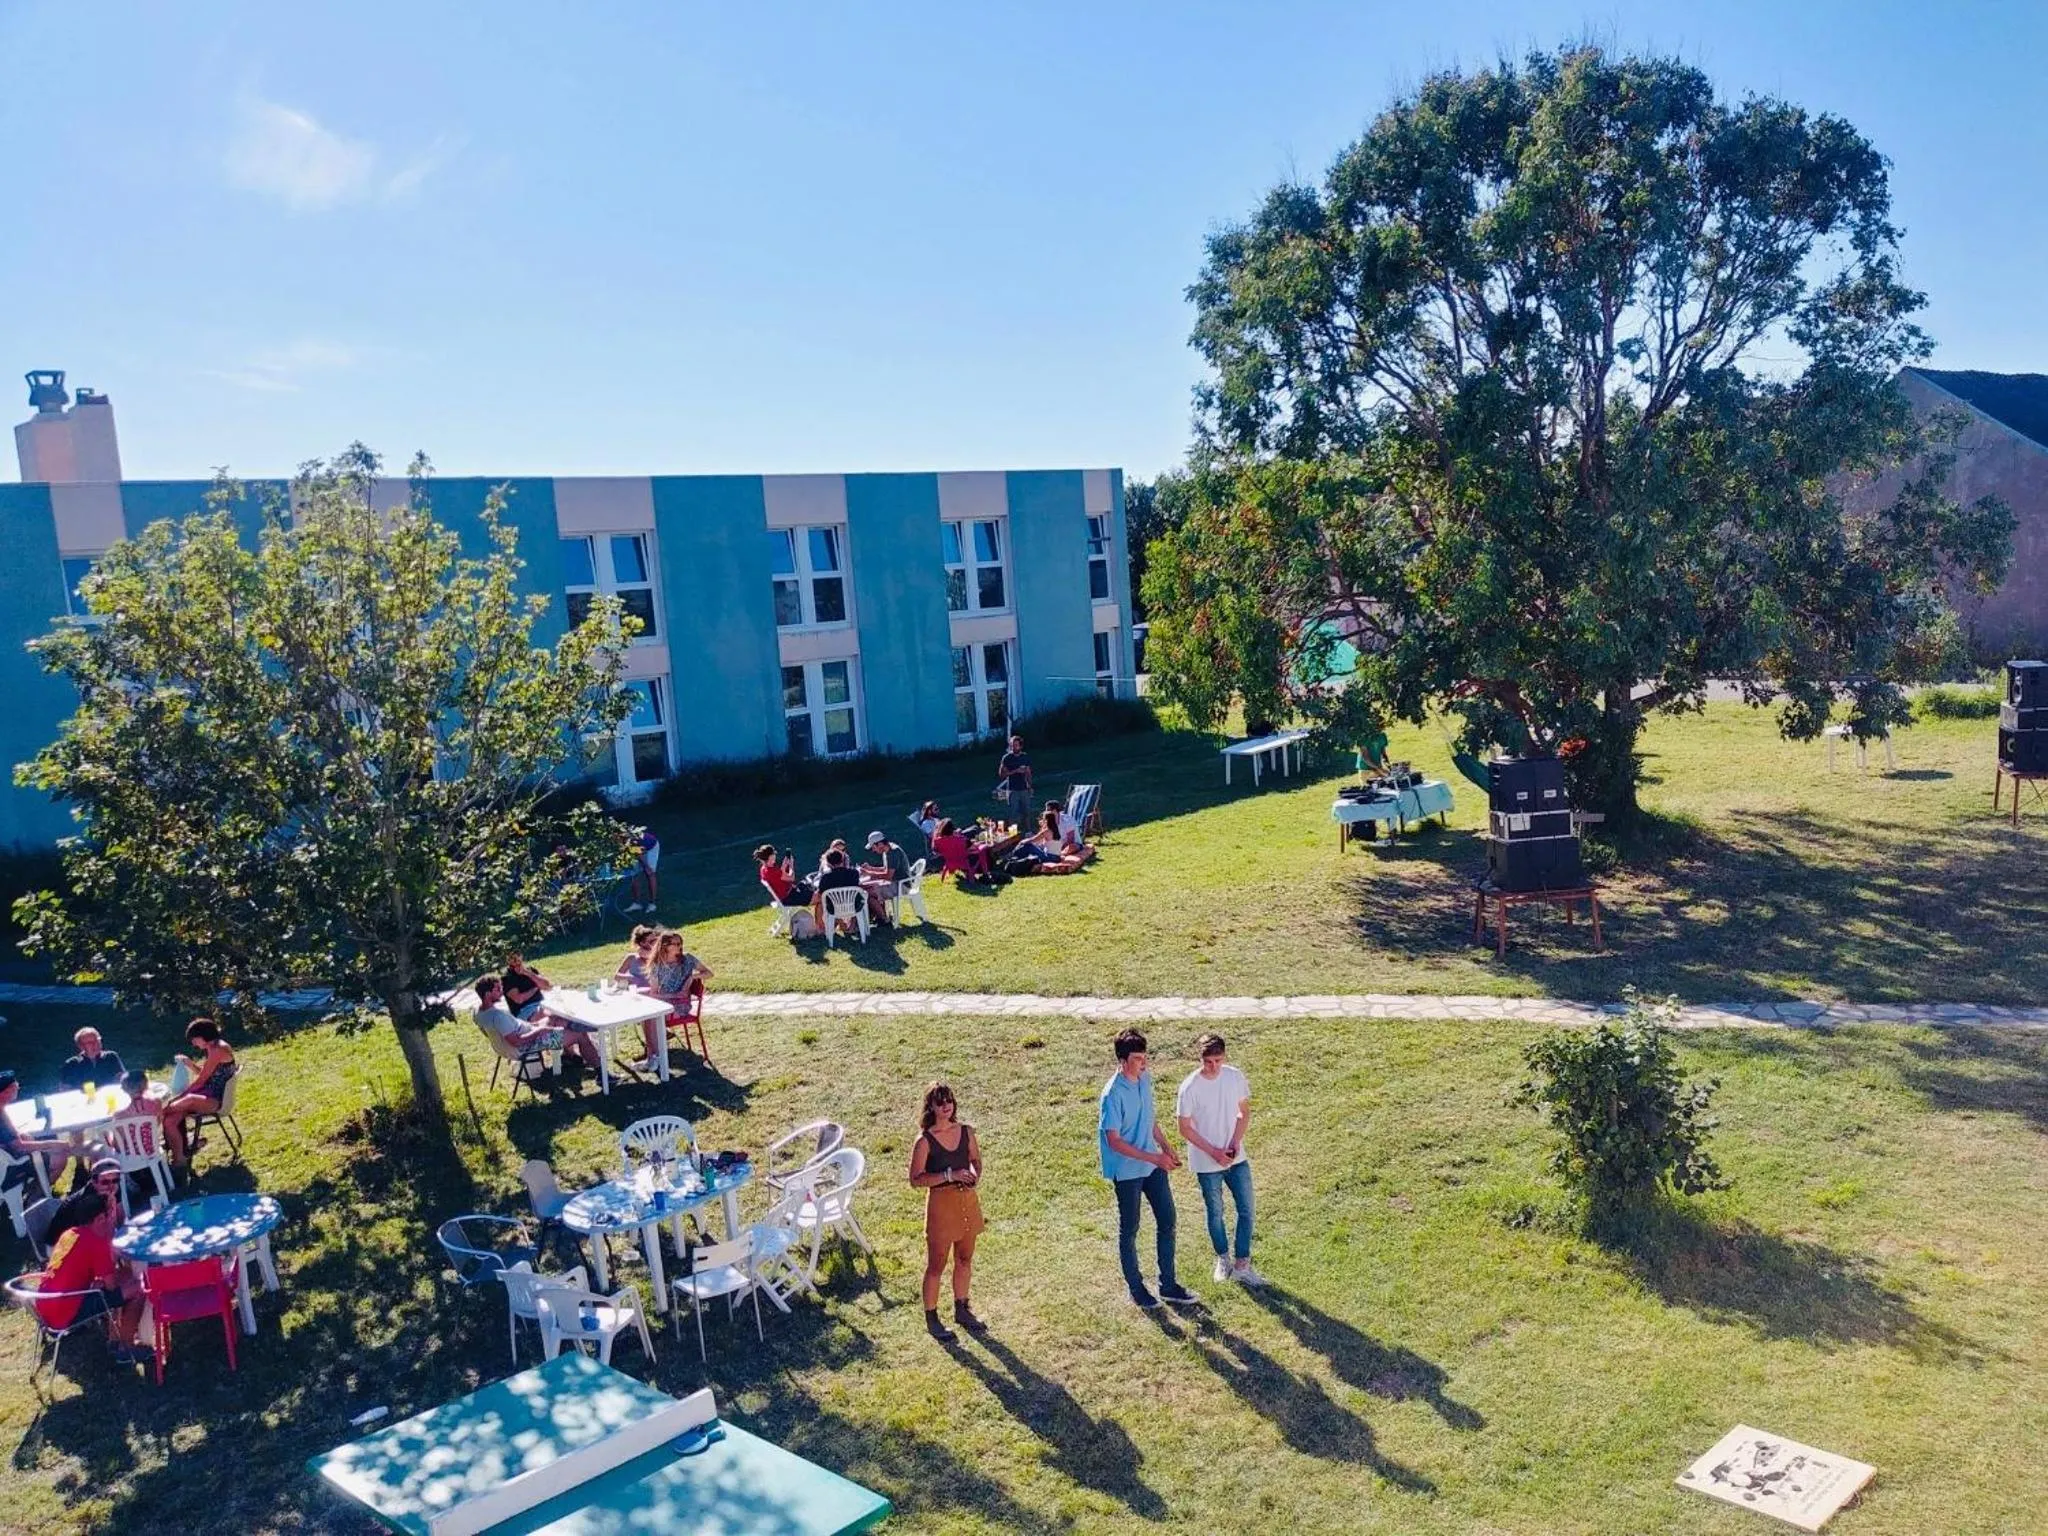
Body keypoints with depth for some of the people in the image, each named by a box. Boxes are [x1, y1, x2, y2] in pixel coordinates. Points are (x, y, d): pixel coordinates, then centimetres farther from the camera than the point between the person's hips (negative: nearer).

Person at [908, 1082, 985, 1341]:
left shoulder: (966, 1132, -1)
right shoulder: (925, 1142, -15)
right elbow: (915, 1179, -15)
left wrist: (975, 1174, -9)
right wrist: (949, 1176, -23)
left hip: (967, 1200, 5)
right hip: (941, 1203, -5)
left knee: (965, 1260, 18)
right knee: (936, 1265, 7)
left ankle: (961, 1310, 37)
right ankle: (931, 1319, 22)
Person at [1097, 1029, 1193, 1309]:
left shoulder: (1145, 1079, -1)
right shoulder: (1113, 1094, -25)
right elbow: (1114, 1141, -22)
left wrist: (1166, 1146, 9)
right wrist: (1154, 1158, -23)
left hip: (1153, 1165, 7)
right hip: (1128, 1171, -7)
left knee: (1167, 1221, 12)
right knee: (1129, 1230, 10)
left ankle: (1168, 1285, 25)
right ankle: (1136, 1288, 26)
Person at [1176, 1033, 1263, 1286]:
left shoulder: (1235, 1077, -8)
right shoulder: (1190, 1087, -19)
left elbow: (1245, 1112, 4)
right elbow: (1185, 1129, -12)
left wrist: (1235, 1142, -10)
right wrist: (1213, 1152, -17)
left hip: (1237, 1158, 3)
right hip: (1207, 1163, -3)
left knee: (1246, 1209, 5)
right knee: (1215, 1213, 13)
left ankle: (1241, 1266, 17)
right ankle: (1223, 1259, 35)